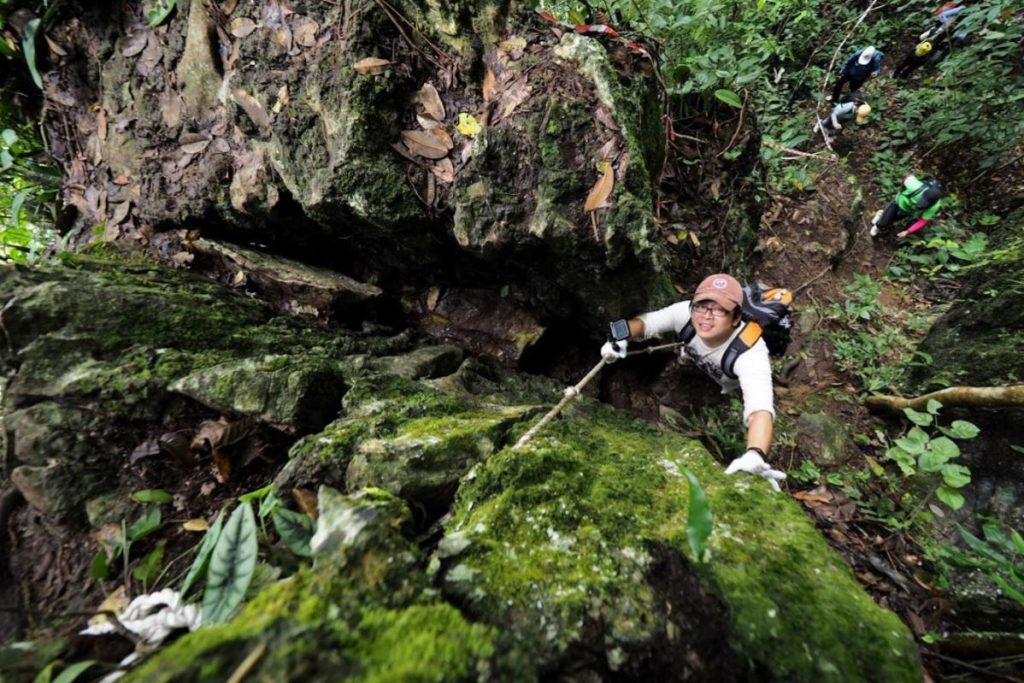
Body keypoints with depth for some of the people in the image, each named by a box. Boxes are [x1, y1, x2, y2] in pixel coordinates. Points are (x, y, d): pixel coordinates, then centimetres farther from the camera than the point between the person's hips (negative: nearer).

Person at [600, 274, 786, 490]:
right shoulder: (686, 313, -36)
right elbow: (645, 322, -23)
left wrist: (754, 457, -79)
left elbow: (761, 409, -59)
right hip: (695, 371, 3)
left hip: (733, 391, -2)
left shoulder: (751, 353, -46)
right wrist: (621, 337, -46)